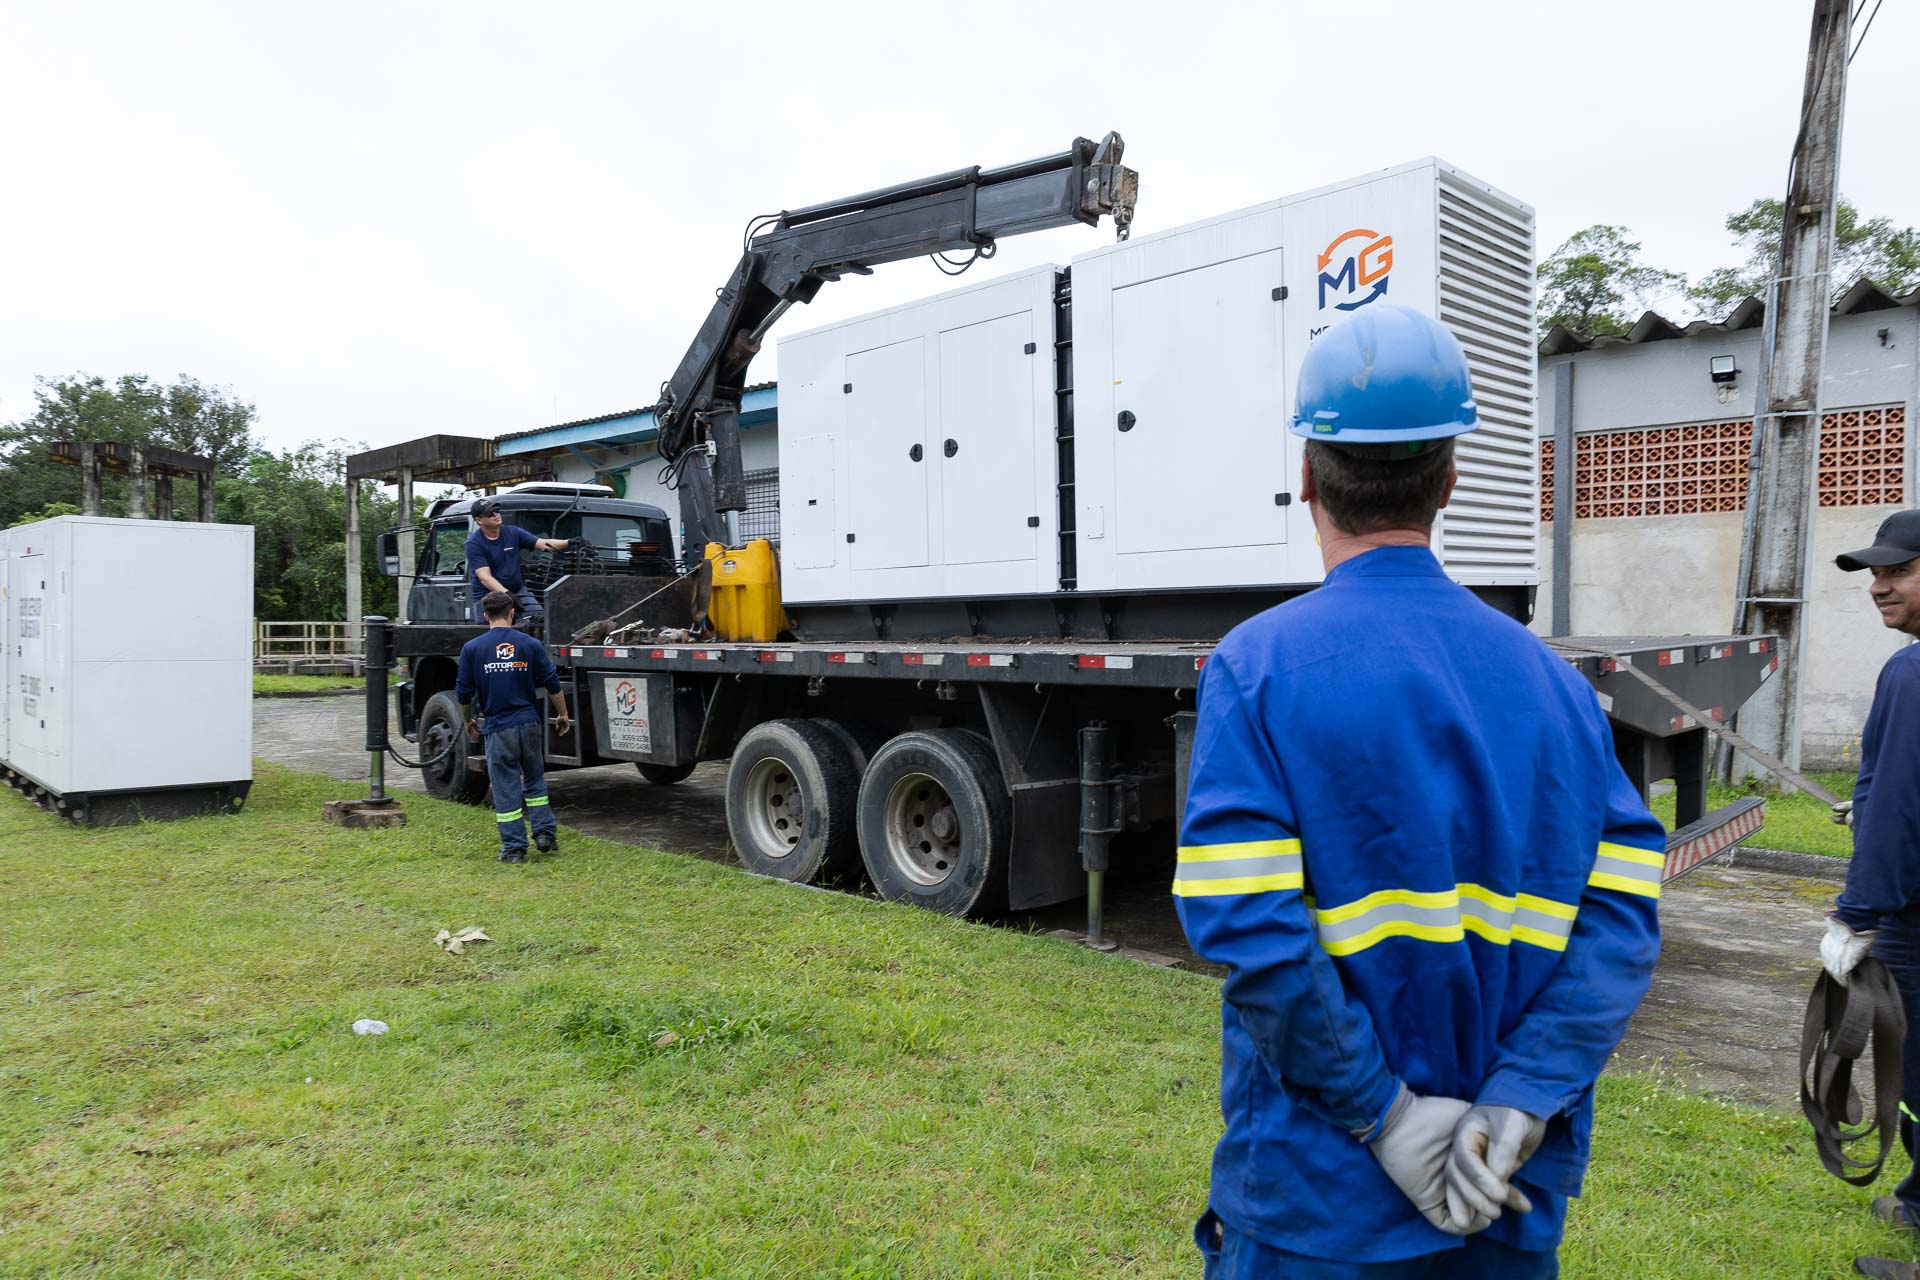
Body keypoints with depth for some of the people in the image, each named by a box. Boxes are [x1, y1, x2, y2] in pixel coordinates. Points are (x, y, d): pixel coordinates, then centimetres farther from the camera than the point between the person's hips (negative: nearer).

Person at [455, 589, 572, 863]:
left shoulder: (472, 648, -3)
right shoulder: (530, 644, -1)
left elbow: (464, 693, 3)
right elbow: (553, 685, 0)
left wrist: (468, 722, 20)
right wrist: (562, 716, 14)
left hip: (497, 727, -1)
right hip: (529, 724, 1)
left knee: (506, 789, 5)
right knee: (535, 781, 18)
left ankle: (514, 848, 8)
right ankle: (545, 833, 12)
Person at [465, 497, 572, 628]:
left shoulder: (513, 532, 1)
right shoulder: (474, 544, -12)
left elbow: (543, 544, -7)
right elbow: (485, 577, -22)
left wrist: (569, 542, -25)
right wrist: (507, 594, -37)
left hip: (517, 590, 3)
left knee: (540, 619, -17)